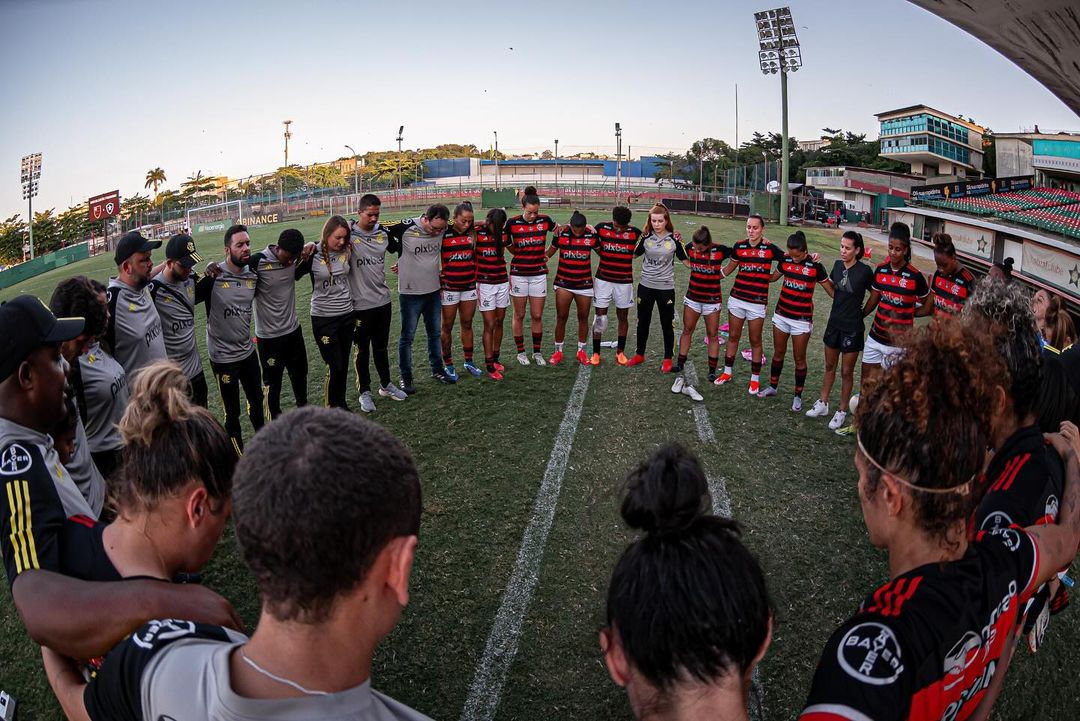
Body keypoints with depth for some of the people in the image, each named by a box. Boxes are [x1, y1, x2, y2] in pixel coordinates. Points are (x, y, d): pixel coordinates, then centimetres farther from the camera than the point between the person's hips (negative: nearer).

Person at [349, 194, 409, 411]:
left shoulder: (383, 232, 3)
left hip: (383, 301, 5)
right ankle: (365, 392, 21)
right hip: (360, 304, -5)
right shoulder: (349, 235, -13)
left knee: (382, 347, 19)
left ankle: (386, 385, 34)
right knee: (362, 350, 8)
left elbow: (396, 249, 22)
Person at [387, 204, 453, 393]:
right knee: (407, 336, 4)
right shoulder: (405, 227, -20)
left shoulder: (442, 229, -5)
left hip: (433, 290, 5)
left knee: (435, 332, 16)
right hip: (410, 292, -5)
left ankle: (437, 370, 31)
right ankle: (405, 377, 15)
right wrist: (400, 251, -7)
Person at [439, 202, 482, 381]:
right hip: (449, 287, -4)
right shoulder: (444, 234, -9)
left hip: (469, 287, 4)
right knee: (447, 327, 5)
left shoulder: (472, 234, 4)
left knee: (467, 324, 11)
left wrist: (477, 281, 14)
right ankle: (448, 365, 15)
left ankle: (468, 362, 22)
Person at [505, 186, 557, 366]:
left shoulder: (544, 220, -3)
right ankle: (521, 352, 20)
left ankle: (537, 352, 20)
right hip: (519, 274, -1)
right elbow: (506, 243, 8)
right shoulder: (512, 222, -8)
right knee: (519, 315, 7)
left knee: (537, 316, 5)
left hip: (539, 273, 1)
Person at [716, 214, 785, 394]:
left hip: (757, 302, -3)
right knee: (733, 337, 13)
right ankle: (727, 372, 26)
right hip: (737, 299, 3)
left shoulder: (769, 248, -7)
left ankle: (755, 379, 17)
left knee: (755, 341, 7)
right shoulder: (739, 246, 2)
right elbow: (730, 268, 15)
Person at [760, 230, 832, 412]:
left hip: (802, 319, -4)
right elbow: (773, 277, 17)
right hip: (781, 315, 4)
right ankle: (772, 387, 33)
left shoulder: (815, 266, -13)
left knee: (799, 359, 5)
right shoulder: (785, 260, -3)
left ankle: (798, 396, 17)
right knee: (778, 353, 17)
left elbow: (831, 290, -6)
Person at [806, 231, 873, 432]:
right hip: (834, 323, 5)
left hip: (852, 328, -5)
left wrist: (859, 312, -2)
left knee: (846, 372, 6)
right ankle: (822, 404, 29)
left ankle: (841, 411, 18)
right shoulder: (838, 265, 1)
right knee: (829, 366, 17)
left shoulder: (864, 271, -16)